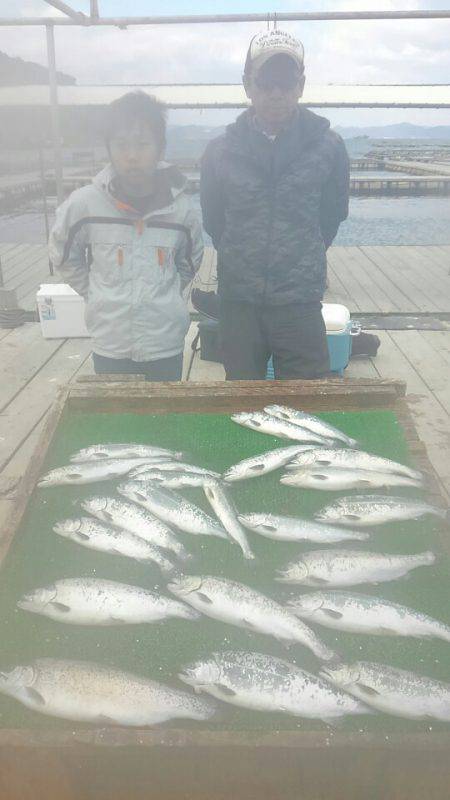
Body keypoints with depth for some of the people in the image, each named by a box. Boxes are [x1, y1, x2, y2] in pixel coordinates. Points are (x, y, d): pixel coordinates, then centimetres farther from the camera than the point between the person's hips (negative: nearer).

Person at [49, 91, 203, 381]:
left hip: (166, 346, 1)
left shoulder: (181, 208, -6)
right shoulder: (83, 203, -9)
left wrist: (162, 298, 9)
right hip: (109, 346, 0)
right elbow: (64, 257, 9)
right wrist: (98, 296, 5)